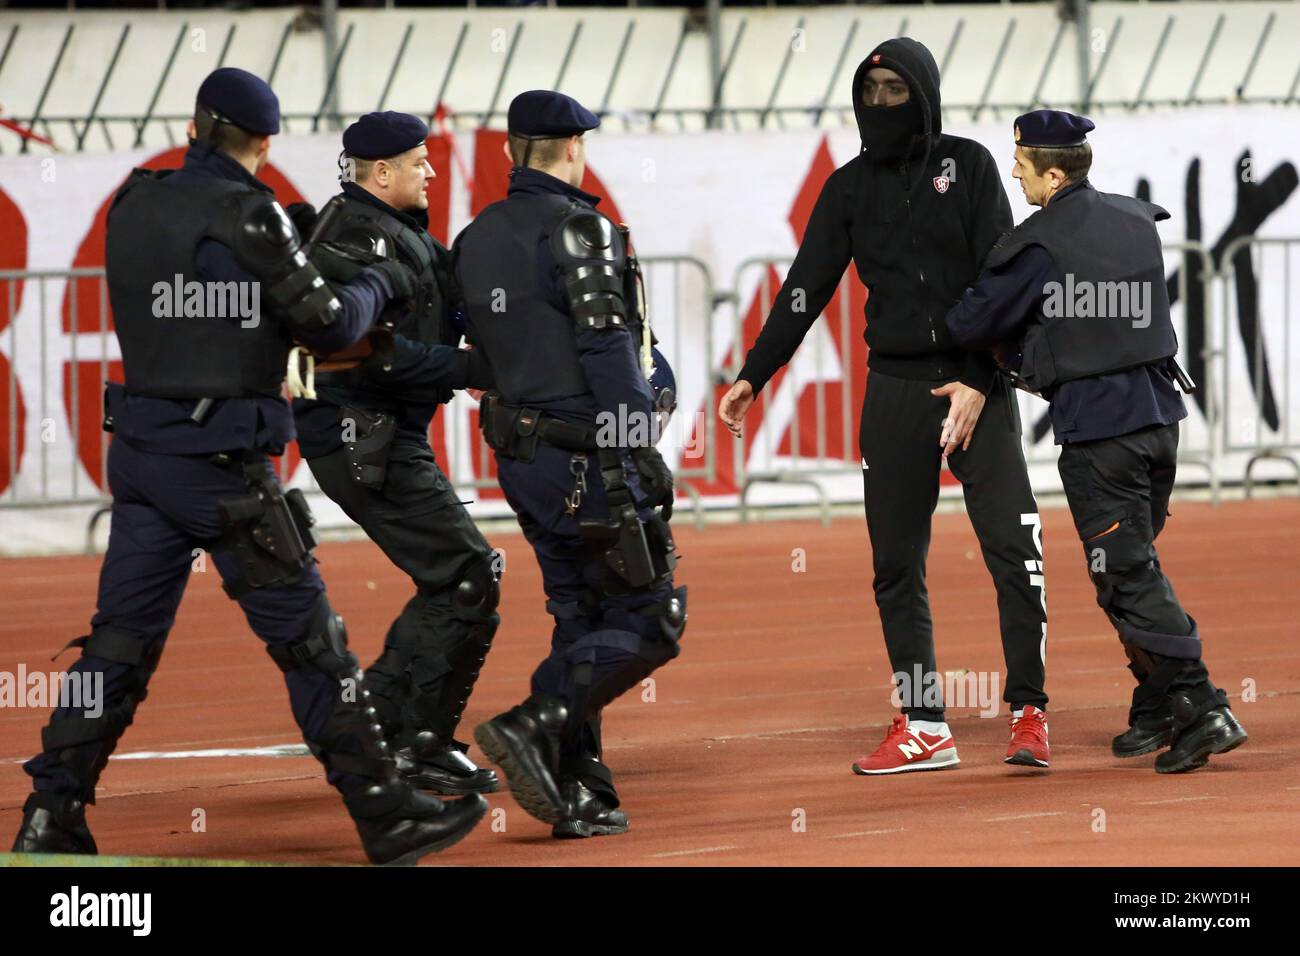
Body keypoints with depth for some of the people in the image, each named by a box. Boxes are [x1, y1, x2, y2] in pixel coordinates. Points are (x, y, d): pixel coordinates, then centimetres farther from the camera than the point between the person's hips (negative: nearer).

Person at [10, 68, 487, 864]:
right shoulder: (246, 216, -13)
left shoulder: (135, 207, 6)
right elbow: (327, 327, -8)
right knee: (310, 640, 1)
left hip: (141, 452, 6)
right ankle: (388, 816, 5)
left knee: (121, 639, 9)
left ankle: (51, 817, 3)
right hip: (221, 462, -6)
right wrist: (379, 285, 11)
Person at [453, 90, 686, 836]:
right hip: (588, 454, -8)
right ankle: (535, 728, -19)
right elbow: (607, 353, -18)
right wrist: (642, 456, -18)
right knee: (648, 621, -3)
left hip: (521, 458, 8)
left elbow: (472, 349, 13)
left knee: (580, 619, 14)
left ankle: (580, 794, 8)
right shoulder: (578, 230, -12)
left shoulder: (475, 240, 11)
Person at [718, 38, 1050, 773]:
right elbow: (806, 291, 7)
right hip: (895, 390, 3)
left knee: (1014, 548, -10)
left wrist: (979, 382, -14)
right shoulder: (851, 188, 9)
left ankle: (1030, 713, -5)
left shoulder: (967, 166, 1)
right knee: (896, 565, 2)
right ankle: (924, 729, 6)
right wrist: (752, 378, -3)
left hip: (977, 384, -3)